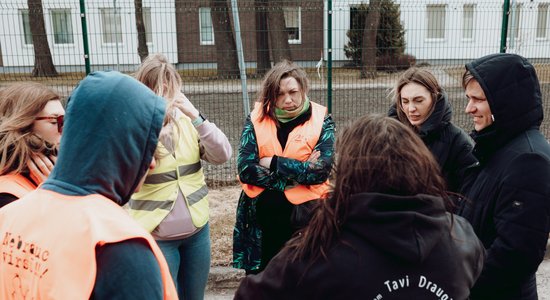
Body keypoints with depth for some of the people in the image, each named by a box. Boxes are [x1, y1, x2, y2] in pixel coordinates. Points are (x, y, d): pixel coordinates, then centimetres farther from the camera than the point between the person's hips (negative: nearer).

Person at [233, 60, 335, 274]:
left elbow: (321, 170, -15)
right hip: (260, 219, 2)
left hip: (304, 217, -1)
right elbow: (245, 169, -11)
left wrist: (274, 162, -14)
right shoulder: (256, 120, 0)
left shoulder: (320, 121, -3)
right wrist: (300, 172, -16)